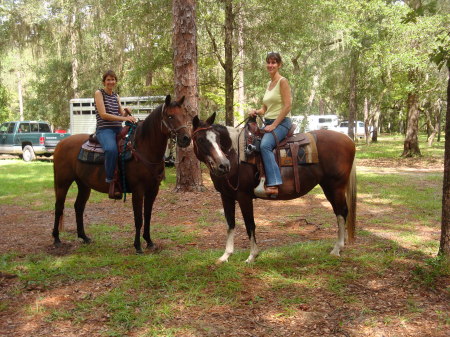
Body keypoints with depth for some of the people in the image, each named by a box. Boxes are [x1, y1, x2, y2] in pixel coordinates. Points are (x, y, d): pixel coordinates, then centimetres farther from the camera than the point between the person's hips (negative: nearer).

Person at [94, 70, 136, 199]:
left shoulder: (116, 96, 18)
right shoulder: (99, 93, 0)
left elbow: (122, 115, 19)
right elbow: (103, 115, -12)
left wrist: (127, 112, -6)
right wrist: (124, 118, -19)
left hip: (119, 129, 7)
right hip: (104, 129, -7)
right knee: (112, 149, -37)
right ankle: (111, 182, -31)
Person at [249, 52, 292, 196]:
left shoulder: (282, 81, -6)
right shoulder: (269, 84, 19)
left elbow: (287, 105, -14)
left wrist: (273, 125, -18)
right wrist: (256, 112, 0)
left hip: (281, 122, -9)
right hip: (268, 122, 9)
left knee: (265, 145, -34)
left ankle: (273, 185, -39)